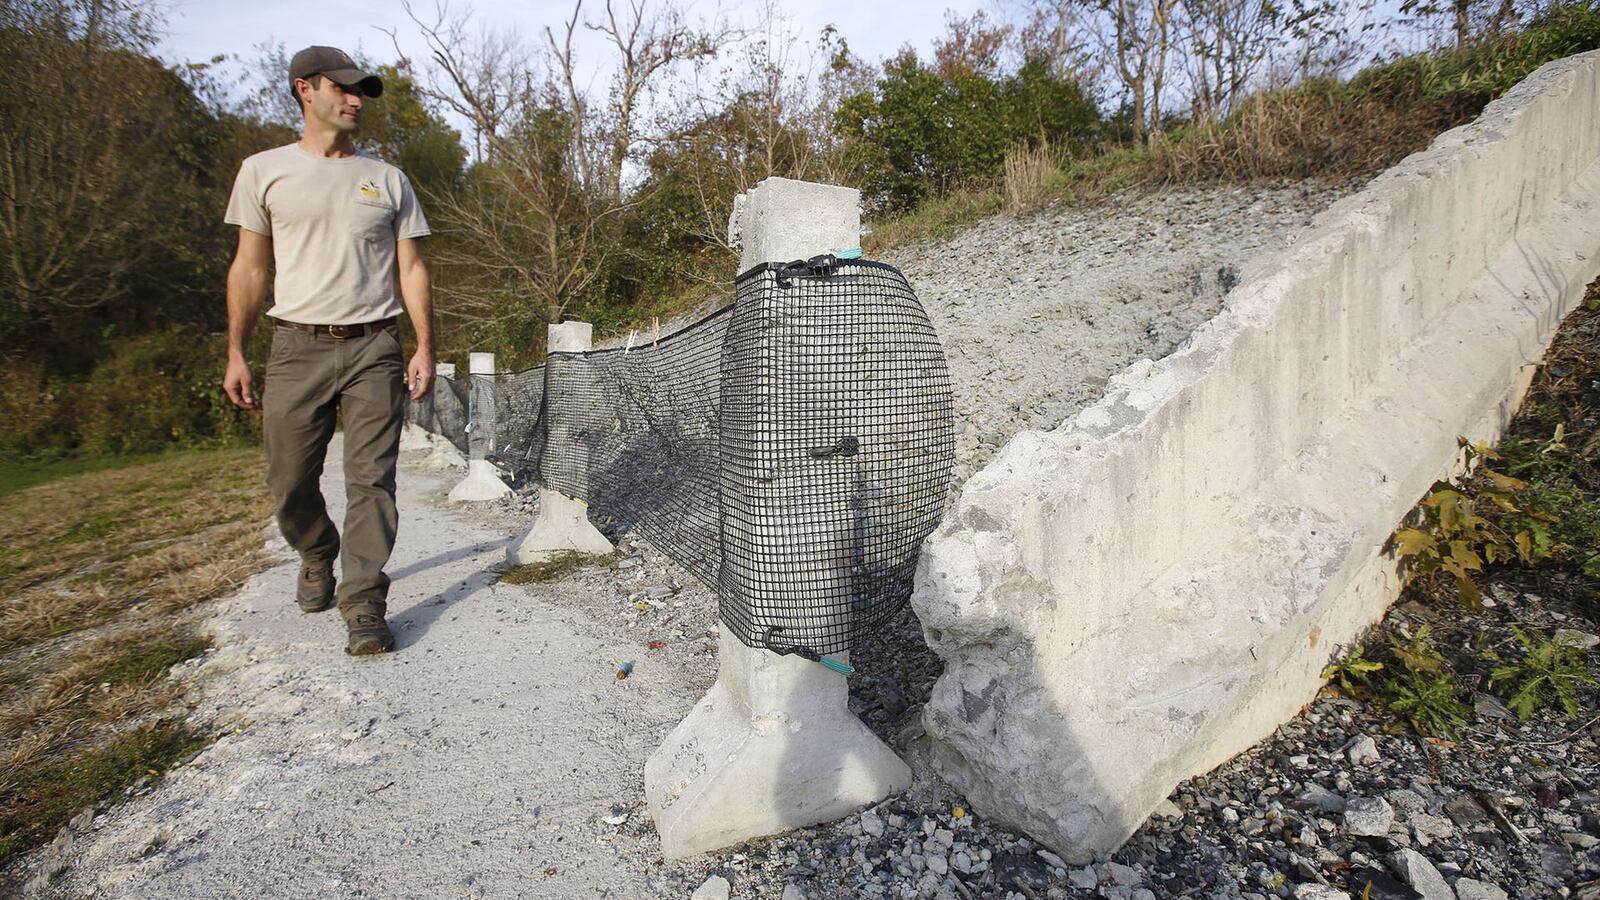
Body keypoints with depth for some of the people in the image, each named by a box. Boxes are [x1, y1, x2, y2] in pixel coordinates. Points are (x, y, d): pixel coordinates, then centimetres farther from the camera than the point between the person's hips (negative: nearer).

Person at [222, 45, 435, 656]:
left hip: (374, 348, 0)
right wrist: (236, 354, 4)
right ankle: (317, 557, 33)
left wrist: (425, 348, -1)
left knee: (372, 479, -6)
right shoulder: (265, 170, 9)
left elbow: (411, 269, 8)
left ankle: (364, 606, -2)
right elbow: (249, 268, 9)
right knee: (290, 480, 4)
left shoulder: (387, 179, 12)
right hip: (298, 346, 0)